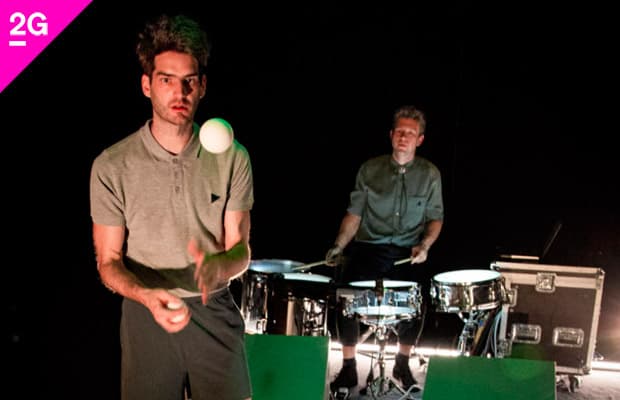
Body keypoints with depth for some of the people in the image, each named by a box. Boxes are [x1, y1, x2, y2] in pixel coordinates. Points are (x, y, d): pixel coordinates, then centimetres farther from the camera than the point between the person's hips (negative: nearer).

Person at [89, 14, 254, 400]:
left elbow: (241, 251, -4)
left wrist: (217, 265, -28)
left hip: (216, 312, 1)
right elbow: (109, 262, -5)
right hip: (146, 316, -1)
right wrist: (148, 295, -25)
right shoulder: (112, 166, -10)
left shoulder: (232, 157, -8)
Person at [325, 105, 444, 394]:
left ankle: (402, 364, 16)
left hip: (407, 254, 1)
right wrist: (339, 245, -9)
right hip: (369, 248, 0)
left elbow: (435, 217, 8)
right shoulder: (370, 169, 2)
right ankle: (348, 367, 2)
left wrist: (425, 245, -10)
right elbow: (354, 214, 3)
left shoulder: (430, 174, 3)